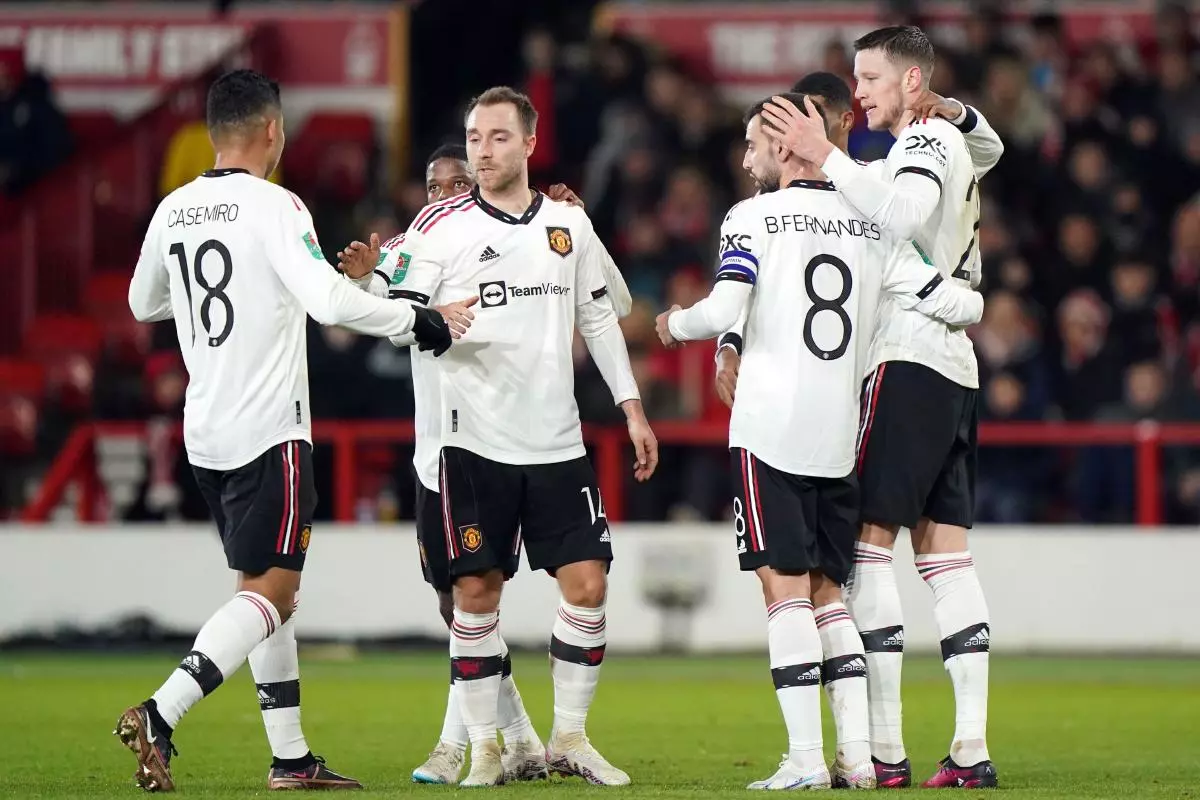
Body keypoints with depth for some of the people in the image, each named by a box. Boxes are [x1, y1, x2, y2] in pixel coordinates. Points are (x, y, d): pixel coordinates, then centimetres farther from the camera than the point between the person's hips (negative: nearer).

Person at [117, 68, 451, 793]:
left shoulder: (173, 210, 8)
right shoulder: (273, 206, -13)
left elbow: (143, 303, 23)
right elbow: (328, 299, -23)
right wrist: (415, 318, -11)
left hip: (205, 432, 8)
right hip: (269, 432, -8)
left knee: (268, 590, 16)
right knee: (270, 593, -6)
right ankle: (159, 718, -21)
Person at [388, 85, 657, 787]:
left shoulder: (569, 224, 8)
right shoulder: (441, 226, -2)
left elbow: (599, 319, 16)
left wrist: (632, 408, 14)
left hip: (557, 441, 3)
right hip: (474, 443, -3)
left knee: (588, 584, -2)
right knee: (476, 594, -3)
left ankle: (570, 739, 10)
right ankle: (485, 749, 6)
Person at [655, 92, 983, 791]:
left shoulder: (755, 217, -4)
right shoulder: (872, 226, 10)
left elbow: (724, 311, -15)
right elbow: (953, 303, 6)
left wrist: (677, 324, 6)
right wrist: (973, 306, 29)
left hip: (770, 431, -5)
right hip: (840, 437, 5)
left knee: (786, 589, -4)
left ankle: (806, 759, -10)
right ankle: (860, 755, 6)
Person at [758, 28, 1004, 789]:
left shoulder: (927, 139, -7)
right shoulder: (957, 139, 22)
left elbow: (904, 213, -29)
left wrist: (828, 157, -26)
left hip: (908, 362, -10)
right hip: (956, 366, 10)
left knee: (866, 540, -10)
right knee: (946, 551, 6)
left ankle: (885, 749, -15)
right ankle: (972, 748, 1)